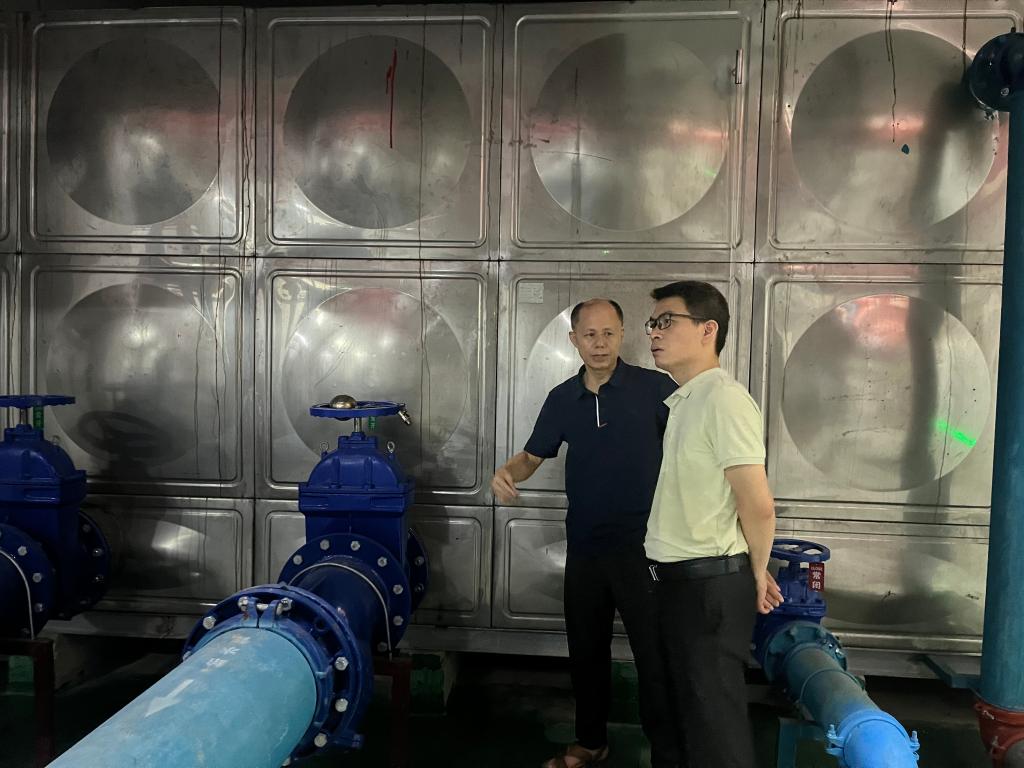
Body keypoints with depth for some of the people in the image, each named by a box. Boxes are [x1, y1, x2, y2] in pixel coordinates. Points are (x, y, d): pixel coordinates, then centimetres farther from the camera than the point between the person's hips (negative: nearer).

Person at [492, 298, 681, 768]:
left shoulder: (654, 387, -8)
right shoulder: (562, 399, 6)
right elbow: (533, 455, 13)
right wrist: (506, 473, -9)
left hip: (642, 544, -4)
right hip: (584, 546, 5)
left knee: (654, 654, 3)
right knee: (585, 648, 18)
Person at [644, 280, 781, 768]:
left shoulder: (722, 398, -18)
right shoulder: (681, 402, 12)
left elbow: (758, 505, -21)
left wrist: (756, 574, -5)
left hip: (709, 582, -9)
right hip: (677, 579, 9)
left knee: (714, 719, 3)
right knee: (685, 705, 21)